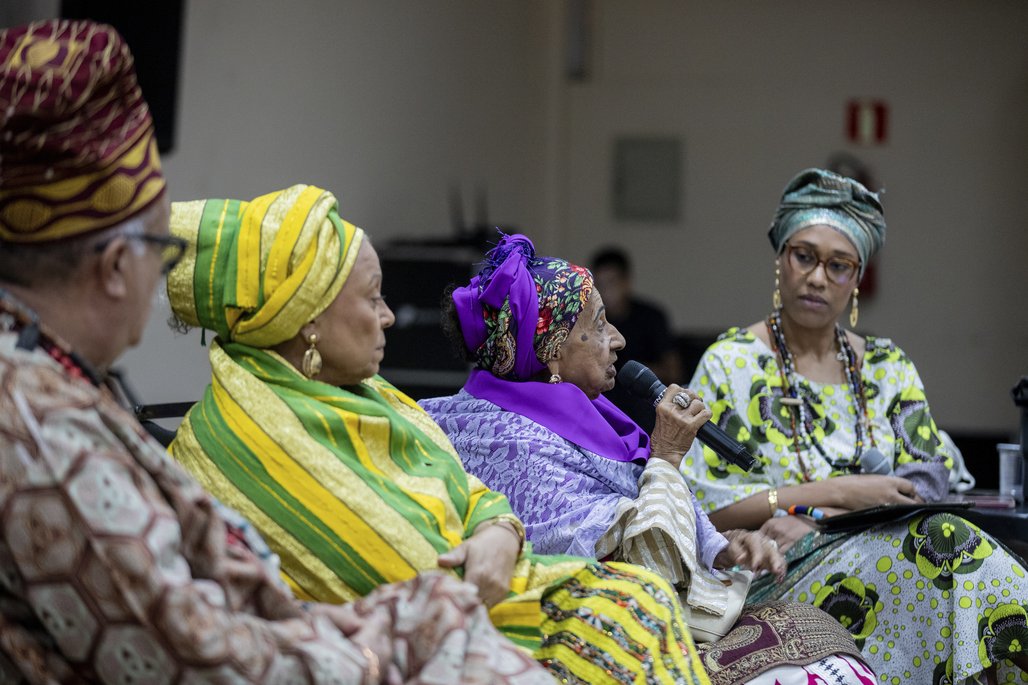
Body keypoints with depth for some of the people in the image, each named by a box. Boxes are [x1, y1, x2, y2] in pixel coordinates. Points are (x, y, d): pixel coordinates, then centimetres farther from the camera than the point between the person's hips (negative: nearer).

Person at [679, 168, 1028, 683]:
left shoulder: (887, 368, 16)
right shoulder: (731, 364, 2)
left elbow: (930, 477, 4)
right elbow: (701, 502, -7)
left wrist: (813, 520, -12)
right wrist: (838, 493, -13)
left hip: (878, 552, 4)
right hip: (772, 579, -4)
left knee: (947, 539, -30)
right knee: (940, 539, -29)